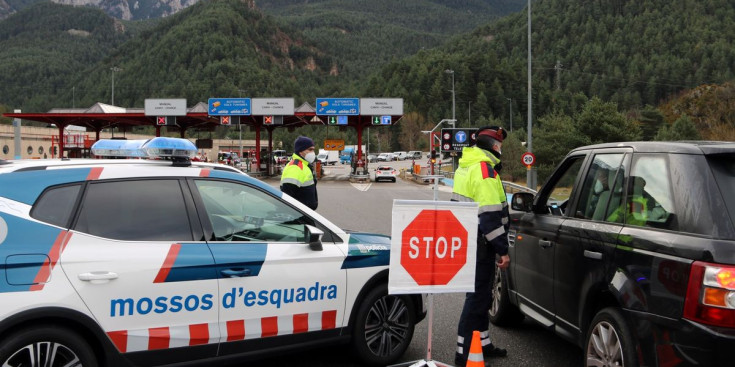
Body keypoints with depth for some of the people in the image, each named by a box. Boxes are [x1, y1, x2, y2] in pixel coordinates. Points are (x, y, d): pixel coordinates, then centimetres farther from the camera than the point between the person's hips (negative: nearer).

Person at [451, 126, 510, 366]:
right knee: (478, 296, -4)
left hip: (466, 242, 10)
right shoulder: (484, 169, -17)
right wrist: (502, 250, -20)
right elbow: (491, 215, -23)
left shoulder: (466, 166, 15)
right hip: (480, 245, -10)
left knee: (481, 294, 20)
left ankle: (483, 344, 32)